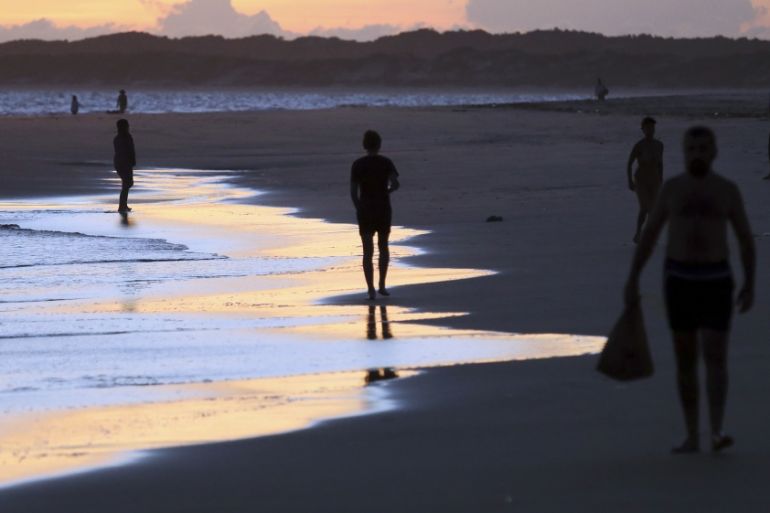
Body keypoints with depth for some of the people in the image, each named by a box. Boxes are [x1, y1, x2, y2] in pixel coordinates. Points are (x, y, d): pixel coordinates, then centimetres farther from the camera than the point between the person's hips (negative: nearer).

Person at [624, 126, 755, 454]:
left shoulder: (728, 191, 0)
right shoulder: (672, 188, 2)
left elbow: (746, 239, 6)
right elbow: (649, 235, 5)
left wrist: (750, 285, 1)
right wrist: (633, 278, 0)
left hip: (716, 281, -1)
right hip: (679, 280, 1)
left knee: (716, 357, -13)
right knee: (685, 360, 5)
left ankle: (716, 433, -20)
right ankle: (692, 437, 13)